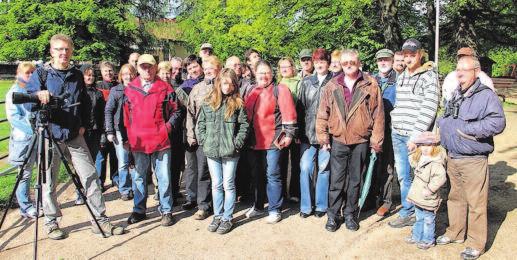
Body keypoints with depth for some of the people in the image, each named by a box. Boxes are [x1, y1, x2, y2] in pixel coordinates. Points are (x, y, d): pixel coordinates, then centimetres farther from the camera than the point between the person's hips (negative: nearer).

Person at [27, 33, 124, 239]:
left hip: (75, 135, 3)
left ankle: (100, 220, 9)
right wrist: (38, 95, -30)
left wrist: (83, 125, 5)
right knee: (49, 182, 5)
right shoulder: (41, 74, 1)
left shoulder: (77, 75, 11)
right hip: (50, 135, -3)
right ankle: (51, 222, 22)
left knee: (90, 176, 1)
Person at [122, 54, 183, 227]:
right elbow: (126, 115, 13)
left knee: (164, 177, 4)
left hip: (160, 141, -2)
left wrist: (167, 127, -6)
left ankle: (166, 211, 16)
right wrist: (128, 136, 9)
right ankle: (139, 210, 27)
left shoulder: (165, 88, 2)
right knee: (139, 177, 13)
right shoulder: (129, 89, 9)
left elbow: (176, 111, 5)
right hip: (138, 142, 3)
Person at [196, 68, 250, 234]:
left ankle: (227, 218, 17)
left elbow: (244, 125, -4)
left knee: (228, 185, 5)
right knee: (216, 185, 13)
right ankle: (217, 216, 26)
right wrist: (204, 141, 0)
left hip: (230, 152, -3)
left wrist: (237, 143, -10)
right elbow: (200, 124, 9)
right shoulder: (208, 103, 6)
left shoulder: (237, 104, -3)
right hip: (212, 151, 3)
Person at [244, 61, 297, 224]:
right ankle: (258, 206, 30)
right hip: (254, 141, 6)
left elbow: (289, 114, -10)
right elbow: (246, 114, 19)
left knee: (272, 175, -1)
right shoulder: (252, 92, 14)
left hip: (272, 141, -6)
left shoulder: (279, 90, -4)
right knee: (257, 174, 16)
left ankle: (274, 210, 10)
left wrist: (288, 134, -15)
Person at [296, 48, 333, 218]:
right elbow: (300, 107, 9)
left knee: (324, 169, 6)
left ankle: (321, 205, 19)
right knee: (305, 168, 0)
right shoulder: (306, 82, 10)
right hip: (307, 133, 2)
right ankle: (306, 206, 13)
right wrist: (298, 131, 4)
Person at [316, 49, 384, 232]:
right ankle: (333, 215, 18)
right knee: (336, 181, 5)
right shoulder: (332, 86, 4)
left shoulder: (371, 85, 0)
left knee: (355, 181, 11)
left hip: (360, 141, 0)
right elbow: (322, 114, 4)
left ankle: (350, 215, 25)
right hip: (338, 141, 1)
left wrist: (376, 142, -2)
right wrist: (323, 138, 0)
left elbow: (378, 115, -1)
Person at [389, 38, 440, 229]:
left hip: (417, 136, -7)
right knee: (403, 176, 12)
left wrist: (416, 136, -18)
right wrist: (394, 122, 10)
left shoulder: (429, 76, -7)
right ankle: (408, 213, 24)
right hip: (397, 134, 7)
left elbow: (429, 110, -14)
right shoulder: (401, 77, 15)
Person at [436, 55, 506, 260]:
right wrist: (441, 125, 4)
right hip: (452, 158, 7)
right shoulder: (455, 95, 12)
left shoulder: (486, 95, -12)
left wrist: (469, 129, -24)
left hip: (473, 161, -7)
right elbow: (444, 119, 24)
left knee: (475, 203, 2)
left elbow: (498, 123, -23)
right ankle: (455, 233, 35)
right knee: (455, 197, 19)